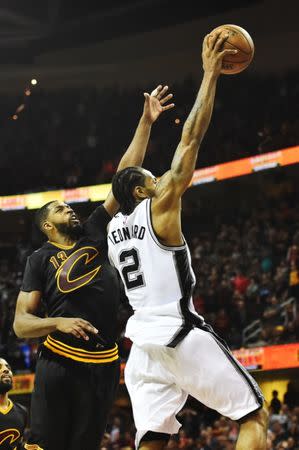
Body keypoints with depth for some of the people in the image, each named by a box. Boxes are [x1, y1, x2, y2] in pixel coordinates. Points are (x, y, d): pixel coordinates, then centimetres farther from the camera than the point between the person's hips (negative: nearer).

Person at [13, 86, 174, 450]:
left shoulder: (93, 233, 15)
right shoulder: (40, 259, 6)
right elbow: (20, 323, 1)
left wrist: (146, 122, 7)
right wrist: (58, 323, -19)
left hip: (104, 363, 4)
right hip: (61, 362, -4)